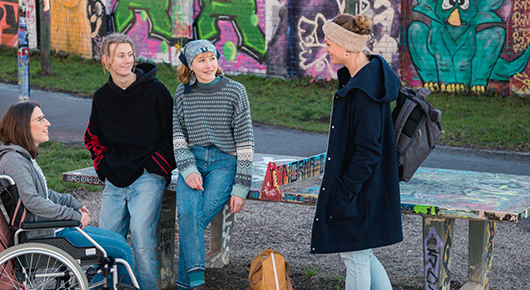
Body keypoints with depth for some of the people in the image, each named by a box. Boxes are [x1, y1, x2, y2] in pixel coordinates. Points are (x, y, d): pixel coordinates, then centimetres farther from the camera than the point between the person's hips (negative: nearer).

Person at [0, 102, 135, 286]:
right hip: (43, 235, -11)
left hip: (53, 226, 11)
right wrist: (73, 215, -24)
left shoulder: (24, 156, 12)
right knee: (123, 250, -9)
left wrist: (75, 205, 11)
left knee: (118, 240, 17)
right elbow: (32, 201, -28)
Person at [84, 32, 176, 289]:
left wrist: (156, 165, -7)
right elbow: (93, 137, 26)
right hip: (115, 182, 5)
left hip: (148, 177, -5)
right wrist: (103, 167, 12)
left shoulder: (155, 90, -3)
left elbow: (175, 134, 0)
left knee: (141, 232, -19)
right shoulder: (102, 97, 11)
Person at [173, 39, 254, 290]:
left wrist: (240, 188, -7)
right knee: (186, 211, -28)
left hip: (224, 162, -2)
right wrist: (188, 169, -10)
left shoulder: (235, 91, -1)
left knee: (198, 217, -25)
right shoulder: (183, 92, 9)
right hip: (193, 161, 2)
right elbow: (177, 134, 9)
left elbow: (245, 141, -2)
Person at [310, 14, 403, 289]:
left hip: (359, 189, -10)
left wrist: (347, 191, -20)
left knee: (355, 255, 3)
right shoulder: (356, 79, 8)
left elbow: (368, 149, -24)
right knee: (362, 253, 18)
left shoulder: (363, 90, -23)